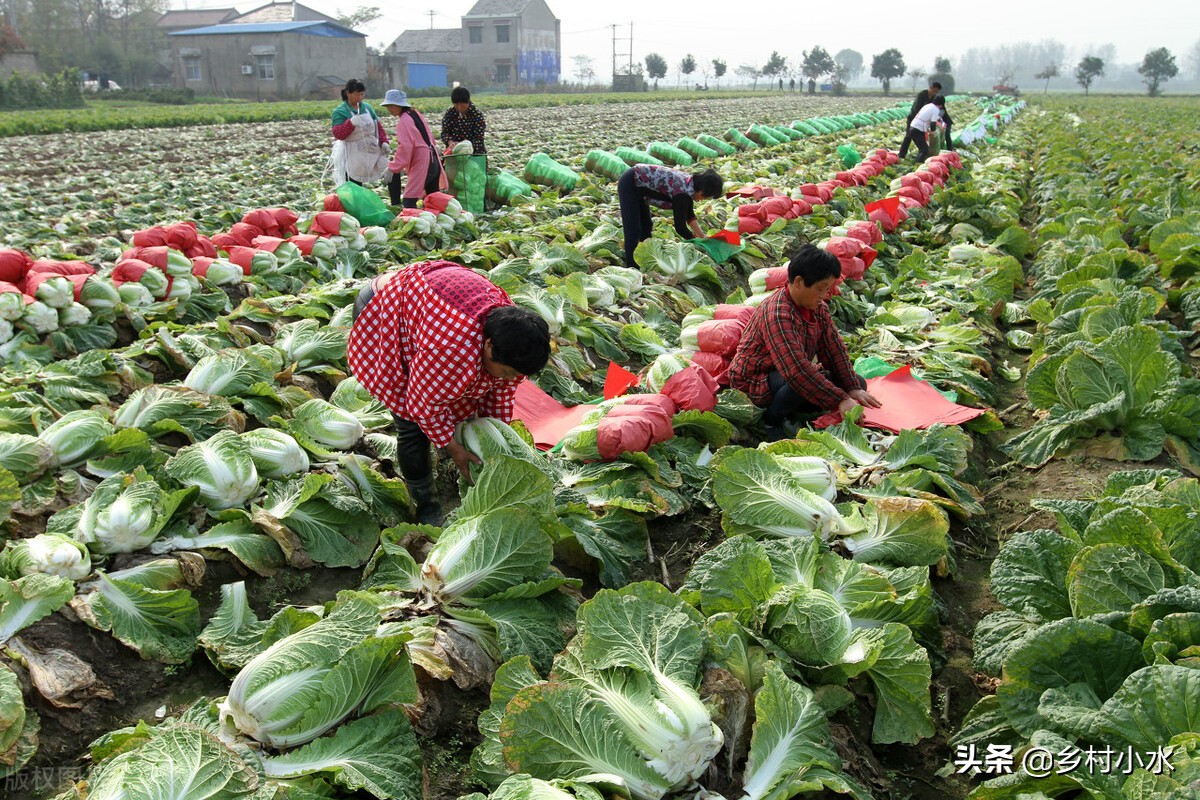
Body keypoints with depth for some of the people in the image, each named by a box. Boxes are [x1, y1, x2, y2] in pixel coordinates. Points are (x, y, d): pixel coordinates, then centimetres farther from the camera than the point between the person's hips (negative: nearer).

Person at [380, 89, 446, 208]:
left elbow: (405, 148, -22)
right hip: (433, 162, 10)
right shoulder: (415, 114, 13)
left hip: (421, 165, -10)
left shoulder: (404, 121, -13)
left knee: (408, 203, -11)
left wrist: (392, 168, -18)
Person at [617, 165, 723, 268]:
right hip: (629, 185, -10)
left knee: (646, 227, 16)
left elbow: (689, 215, 11)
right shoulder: (683, 192, -29)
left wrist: (702, 236, 8)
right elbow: (680, 227, -23)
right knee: (633, 230, -7)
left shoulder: (690, 182, -3)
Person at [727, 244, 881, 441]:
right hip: (755, 381, -9)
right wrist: (841, 400, -39)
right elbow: (796, 370, -38)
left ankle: (790, 410, 0)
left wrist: (853, 389, -12)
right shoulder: (777, 314, -30)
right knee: (814, 380, -38)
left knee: (858, 384, -1)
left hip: (793, 373, 9)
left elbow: (834, 349, 1)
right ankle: (772, 420, -11)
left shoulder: (818, 307, -1)